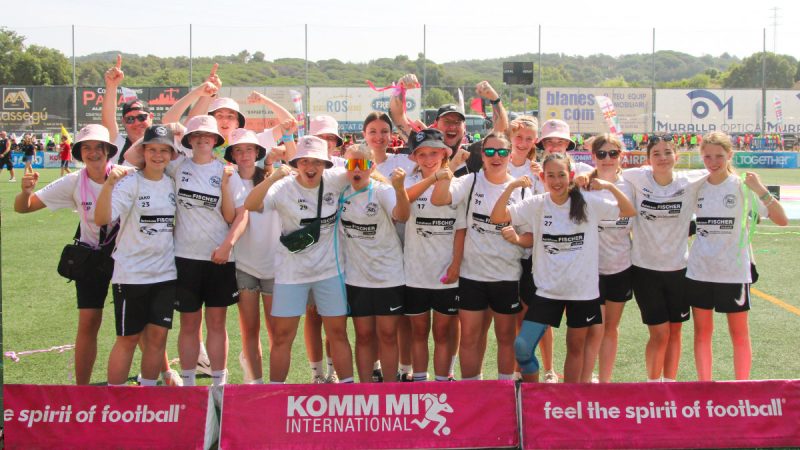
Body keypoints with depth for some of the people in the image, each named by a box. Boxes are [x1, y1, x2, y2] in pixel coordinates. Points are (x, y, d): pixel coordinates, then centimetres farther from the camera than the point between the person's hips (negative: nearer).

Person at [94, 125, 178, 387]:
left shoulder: (172, 184, 6)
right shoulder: (130, 182, -10)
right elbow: (102, 219, -25)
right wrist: (109, 183, -37)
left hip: (165, 273, 4)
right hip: (131, 273, -4)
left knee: (158, 335, 6)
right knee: (128, 338, 2)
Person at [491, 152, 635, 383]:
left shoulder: (589, 203, -4)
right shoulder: (536, 205, -4)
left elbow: (629, 212, -1)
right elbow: (497, 217, -10)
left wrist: (611, 187, -16)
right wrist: (511, 187, -23)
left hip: (583, 289, 0)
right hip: (547, 289, 0)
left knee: (576, 347, 13)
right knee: (522, 346, -8)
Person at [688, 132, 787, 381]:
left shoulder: (743, 186, -8)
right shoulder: (696, 187, 2)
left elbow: (782, 220, -15)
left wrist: (761, 191, -26)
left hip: (734, 271, -3)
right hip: (699, 271, 3)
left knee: (739, 333, 6)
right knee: (702, 332, 9)